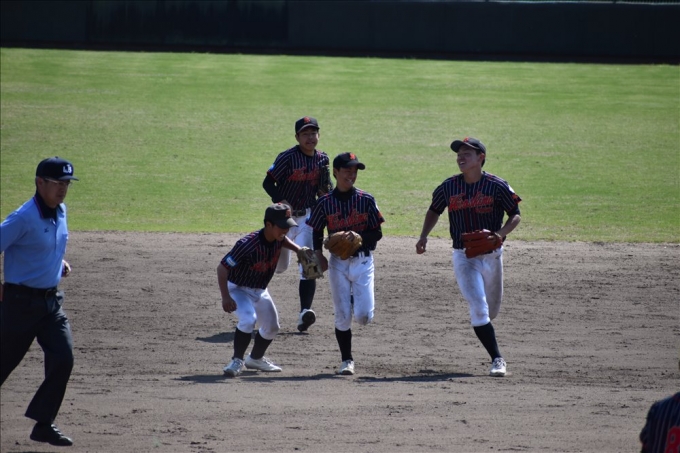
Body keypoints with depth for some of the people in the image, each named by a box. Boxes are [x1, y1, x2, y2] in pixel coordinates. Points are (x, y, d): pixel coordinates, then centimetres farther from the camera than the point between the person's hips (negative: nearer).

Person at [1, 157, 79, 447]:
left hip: (51, 300, 7)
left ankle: (43, 424, 1)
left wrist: (60, 263, 9)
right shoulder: (23, 219, -19)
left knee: (63, 359, -6)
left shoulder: (61, 212, 6)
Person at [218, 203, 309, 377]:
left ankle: (255, 359, 42)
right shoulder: (248, 244, -36)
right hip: (238, 288, -8)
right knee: (248, 319, -32)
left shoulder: (278, 238, -14)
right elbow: (222, 267, -33)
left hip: (259, 290, 8)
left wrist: (300, 251, -3)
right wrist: (225, 298, -37)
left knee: (272, 327, 17)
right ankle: (237, 361, -16)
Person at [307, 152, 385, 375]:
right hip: (338, 263, 1)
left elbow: (377, 233, 1)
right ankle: (346, 360, 13)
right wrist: (318, 254, -6)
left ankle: (358, 300, 25)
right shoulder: (325, 203, 1)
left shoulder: (366, 200, -1)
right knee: (342, 316, -1)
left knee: (363, 316, -11)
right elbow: (317, 232, 11)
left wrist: (357, 238, -18)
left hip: (362, 261, -1)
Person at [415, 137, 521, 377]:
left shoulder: (497, 186, -9)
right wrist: (423, 237, -1)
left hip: (491, 255, 0)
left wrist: (499, 234, -21)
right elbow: (434, 211, 14)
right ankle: (497, 359, -9)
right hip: (463, 256, 0)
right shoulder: (449, 187, -2)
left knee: (491, 311, 15)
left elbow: (515, 215, -2)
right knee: (479, 309, -14)